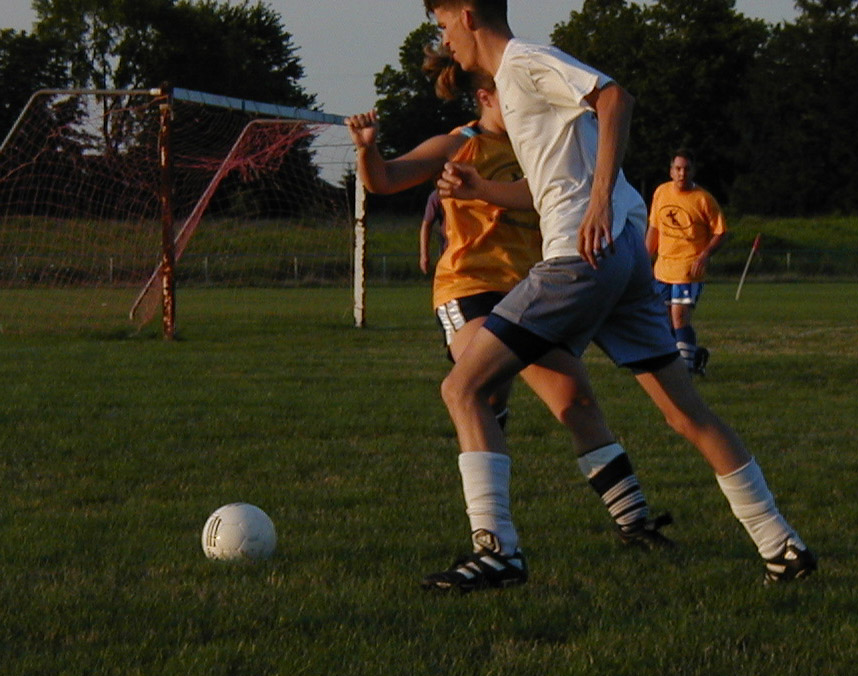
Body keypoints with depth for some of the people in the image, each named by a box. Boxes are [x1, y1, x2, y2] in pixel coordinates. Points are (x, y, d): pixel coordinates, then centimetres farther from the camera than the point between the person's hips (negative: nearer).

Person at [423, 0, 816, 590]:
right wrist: (479, 189, 22)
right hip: (627, 255, 10)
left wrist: (601, 199, -27)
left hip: (581, 257, -10)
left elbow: (614, 98, -19)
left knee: (463, 388, -8)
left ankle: (498, 551, -16)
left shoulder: (524, 62, -3)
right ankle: (782, 546, 11)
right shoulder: (517, 75, 26)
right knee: (687, 412, 11)